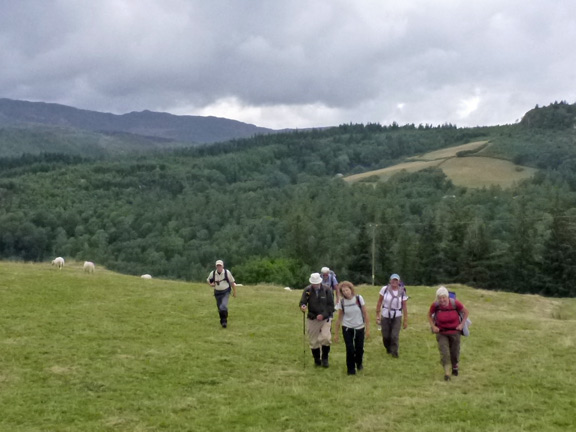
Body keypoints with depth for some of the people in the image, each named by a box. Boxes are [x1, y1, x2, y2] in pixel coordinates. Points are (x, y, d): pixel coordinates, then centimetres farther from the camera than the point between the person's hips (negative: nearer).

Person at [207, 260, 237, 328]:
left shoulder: (227, 272, -13)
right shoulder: (213, 273, -7)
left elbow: (232, 282, -2)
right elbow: (208, 280, 14)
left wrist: (234, 292, 3)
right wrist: (211, 284, -9)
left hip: (226, 292, -3)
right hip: (217, 292, 3)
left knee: (223, 306, -22)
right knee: (219, 307, 9)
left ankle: (224, 321, -12)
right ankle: (222, 320, 31)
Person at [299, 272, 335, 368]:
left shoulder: (326, 290, -8)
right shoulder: (307, 290, -6)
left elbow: (331, 305, -4)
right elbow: (302, 302, -8)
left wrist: (323, 315, -15)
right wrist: (303, 307, -33)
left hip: (325, 318, -1)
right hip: (312, 319, 1)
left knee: (326, 338, -17)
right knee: (314, 341, 7)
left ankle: (324, 359, 3)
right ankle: (317, 360, 26)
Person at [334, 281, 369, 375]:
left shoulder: (359, 298, -11)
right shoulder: (341, 302, -7)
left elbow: (365, 314, -5)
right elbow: (339, 318, 0)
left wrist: (368, 328, -6)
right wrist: (336, 333, 0)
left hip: (359, 328, 0)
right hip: (347, 328, 0)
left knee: (359, 348, 8)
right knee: (350, 349, -5)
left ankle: (359, 363, 39)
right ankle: (351, 369, 15)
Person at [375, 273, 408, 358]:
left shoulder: (402, 292, -8)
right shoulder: (384, 289, -9)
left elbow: (404, 307, -3)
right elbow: (379, 302, 0)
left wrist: (405, 320, -1)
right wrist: (377, 314, 1)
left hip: (397, 316, -1)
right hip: (385, 316, 1)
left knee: (395, 336, -9)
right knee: (386, 336, 8)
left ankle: (394, 352, 11)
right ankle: (388, 349, 36)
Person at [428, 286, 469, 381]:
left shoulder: (455, 303, -22)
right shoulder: (435, 305, -19)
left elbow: (466, 312, -4)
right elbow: (429, 315, 2)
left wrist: (462, 324, -7)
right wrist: (433, 326, -6)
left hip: (454, 331, 0)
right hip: (441, 332, 0)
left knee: (455, 351, 17)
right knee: (444, 353, -13)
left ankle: (455, 367, 45)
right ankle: (447, 373, -7)